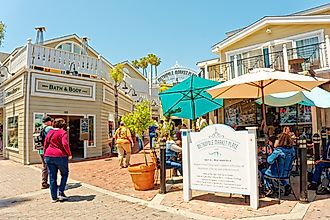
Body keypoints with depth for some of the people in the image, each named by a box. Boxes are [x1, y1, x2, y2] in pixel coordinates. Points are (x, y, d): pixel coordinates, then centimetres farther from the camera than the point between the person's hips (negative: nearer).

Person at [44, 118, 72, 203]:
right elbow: (65, 144, -20)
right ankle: (61, 193, 7)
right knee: (64, 174, 15)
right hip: (60, 156, -5)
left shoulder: (50, 132, 11)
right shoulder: (63, 132, -7)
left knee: (52, 177, 10)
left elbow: (45, 144, 14)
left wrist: (45, 155, 23)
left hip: (49, 156, 5)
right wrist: (69, 154, -12)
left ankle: (54, 197, 16)